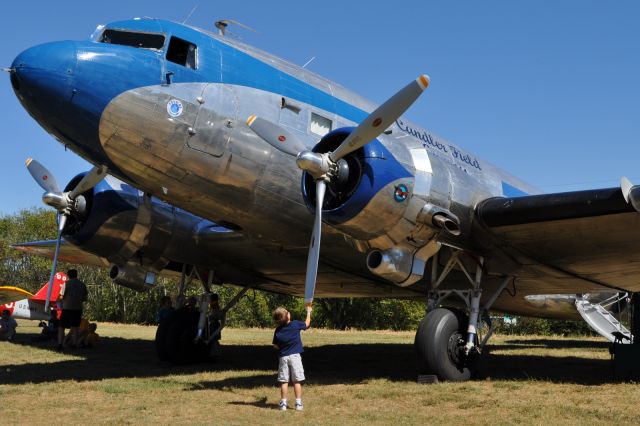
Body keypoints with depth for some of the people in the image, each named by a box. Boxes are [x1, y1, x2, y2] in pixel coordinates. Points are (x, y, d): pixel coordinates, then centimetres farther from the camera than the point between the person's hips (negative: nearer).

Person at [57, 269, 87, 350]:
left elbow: (62, 297, -10)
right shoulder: (82, 285, 6)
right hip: (78, 309, 4)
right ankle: (74, 345, 11)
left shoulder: (67, 283, -7)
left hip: (67, 308, -4)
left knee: (61, 327, 4)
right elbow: (85, 298, 8)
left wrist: (59, 300, 11)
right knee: (75, 327, 12)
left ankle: (60, 345, -5)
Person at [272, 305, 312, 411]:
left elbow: (275, 346, 1)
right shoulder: (296, 324, -8)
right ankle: (298, 403, 5)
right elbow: (307, 324, 11)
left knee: (284, 381, 7)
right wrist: (308, 312, 24)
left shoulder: (277, 331, -3)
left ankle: (283, 403, 8)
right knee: (297, 381, 5)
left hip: (283, 357, 2)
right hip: (295, 356, -1)